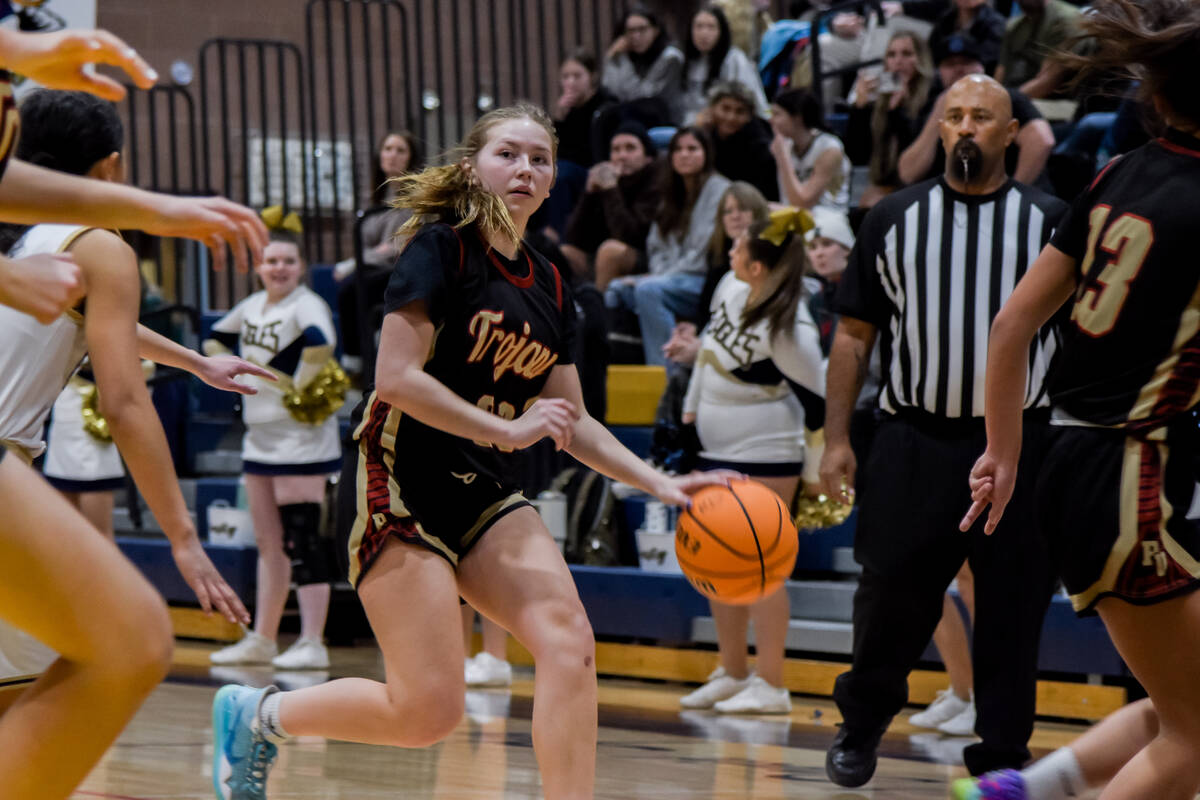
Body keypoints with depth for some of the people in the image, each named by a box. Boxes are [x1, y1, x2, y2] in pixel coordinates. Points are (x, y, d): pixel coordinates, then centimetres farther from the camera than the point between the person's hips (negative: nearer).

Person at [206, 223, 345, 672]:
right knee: (269, 544, 15)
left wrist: (300, 388, -25)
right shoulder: (252, 307, 12)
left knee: (301, 540, -9)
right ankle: (262, 639, 23)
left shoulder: (306, 305, -13)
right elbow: (217, 339, 30)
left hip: (301, 437, -9)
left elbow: (321, 341, -35)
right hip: (259, 437, 9)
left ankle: (312, 644, -8)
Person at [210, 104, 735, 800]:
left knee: (570, 642, -16)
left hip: (485, 494, 7)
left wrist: (660, 484, 8)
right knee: (430, 712, -12)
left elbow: (572, 422, 19)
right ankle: (258, 713, 12)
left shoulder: (549, 286, 14)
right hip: (400, 486, -7)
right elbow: (397, 378, -16)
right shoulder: (443, 246, -8)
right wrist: (507, 429, -16)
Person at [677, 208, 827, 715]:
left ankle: (770, 686, 1)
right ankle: (733, 674, 23)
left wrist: (813, 473, -9)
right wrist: (691, 407, 21)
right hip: (717, 451, 9)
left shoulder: (789, 331, -24)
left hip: (765, 456, -9)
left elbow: (819, 402, -16)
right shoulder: (731, 289, -1)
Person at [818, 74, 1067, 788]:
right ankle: (862, 725, 27)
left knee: (1013, 609, 3)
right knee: (891, 595, 4)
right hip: (915, 440, 1)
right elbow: (855, 335, 9)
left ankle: (1003, 755, 14)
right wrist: (837, 438, 2)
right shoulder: (894, 219, 7)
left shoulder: (1050, 220, 4)